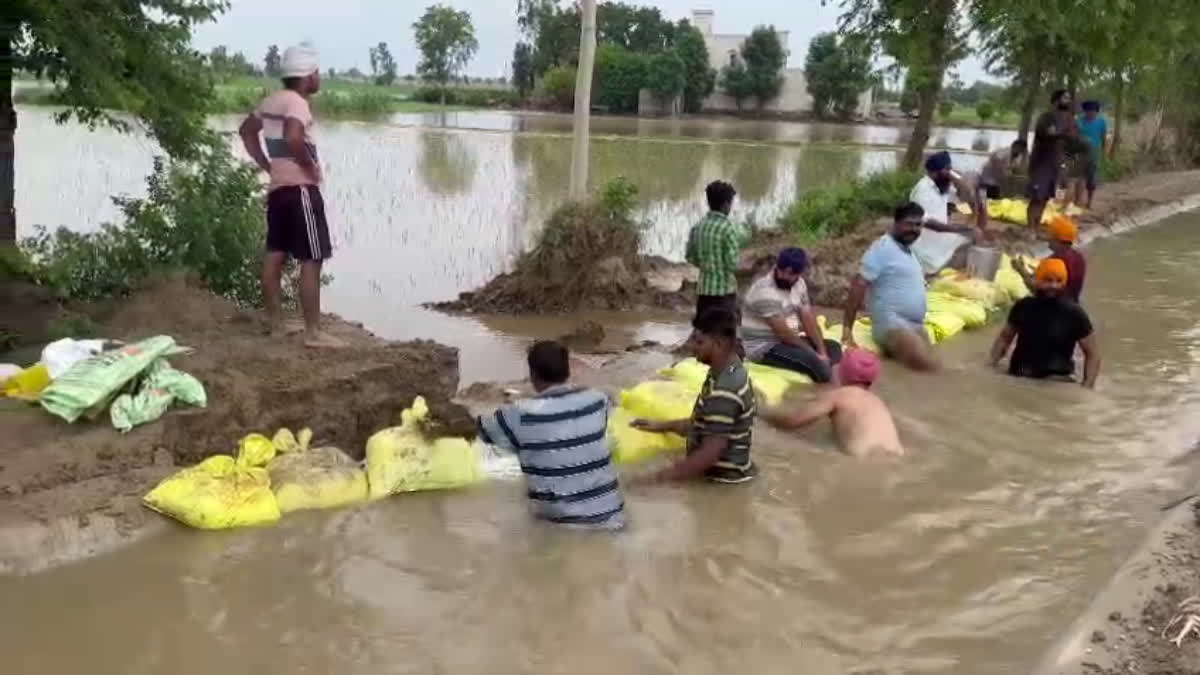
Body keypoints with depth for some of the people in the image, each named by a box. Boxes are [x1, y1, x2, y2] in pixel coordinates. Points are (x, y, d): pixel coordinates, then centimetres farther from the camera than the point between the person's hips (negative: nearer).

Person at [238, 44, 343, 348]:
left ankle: (274, 322, 22)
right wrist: (310, 166, -19)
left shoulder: (272, 100, 13)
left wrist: (266, 164, 19)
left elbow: (247, 130, 26)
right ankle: (313, 332, -6)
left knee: (275, 255, 13)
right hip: (300, 189, -10)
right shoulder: (296, 103, -16)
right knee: (312, 261, -7)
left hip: (278, 187, 10)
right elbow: (293, 139, -35)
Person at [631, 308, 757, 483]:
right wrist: (663, 426, 15)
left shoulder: (723, 393, -27)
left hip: (724, 483, -9)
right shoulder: (733, 372, 5)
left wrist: (660, 477, -21)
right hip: (727, 475, 9)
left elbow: (709, 454, -27)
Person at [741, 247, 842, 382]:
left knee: (833, 347, 4)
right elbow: (782, 332, -23)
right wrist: (814, 352, -15)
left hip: (788, 340, 9)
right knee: (812, 360, -28)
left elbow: (809, 320, 2)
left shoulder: (798, 284, 3)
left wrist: (822, 351, -9)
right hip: (763, 347, -9)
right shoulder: (765, 292, -24)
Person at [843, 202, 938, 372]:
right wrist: (847, 328, -22)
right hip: (892, 322, -10)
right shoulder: (883, 247, -12)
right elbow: (859, 285, -18)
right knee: (928, 367, -25)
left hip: (915, 324, 10)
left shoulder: (908, 249, 17)